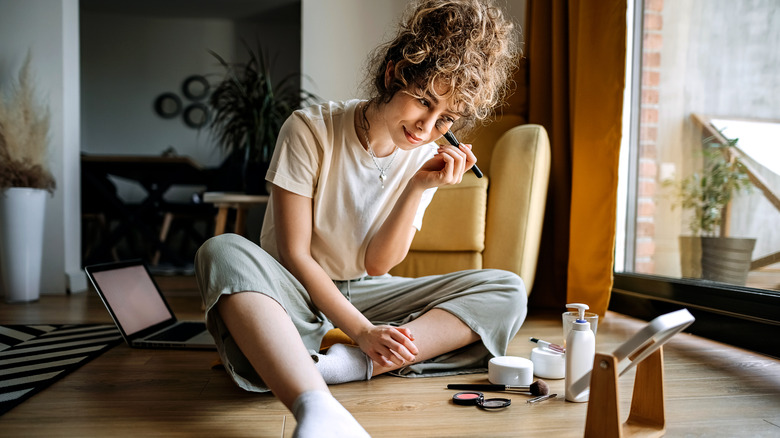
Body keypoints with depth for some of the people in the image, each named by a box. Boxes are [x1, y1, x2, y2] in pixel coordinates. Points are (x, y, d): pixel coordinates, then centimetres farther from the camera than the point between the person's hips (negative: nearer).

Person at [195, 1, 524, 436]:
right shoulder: (312, 129, -15)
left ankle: (350, 364, -34)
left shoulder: (427, 158, -4)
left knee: (507, 290, -14)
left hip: (367, 296, 4)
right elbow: (294, 253, -17)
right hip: (297, 293, -3)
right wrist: (361, 330, -26)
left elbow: (377, 264, -7)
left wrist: (419, 188, -20)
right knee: (223, 251, -35)